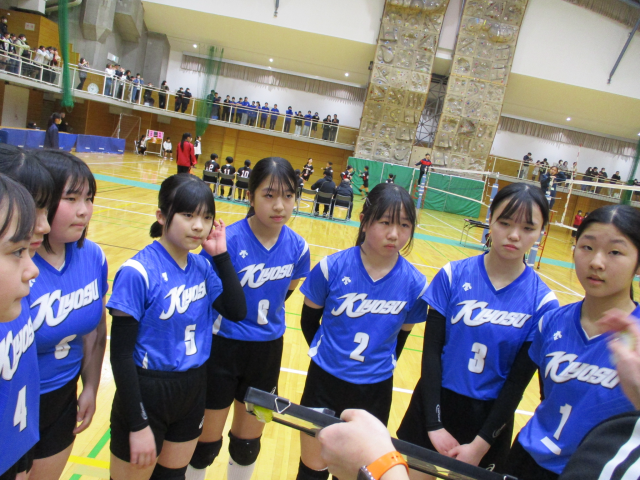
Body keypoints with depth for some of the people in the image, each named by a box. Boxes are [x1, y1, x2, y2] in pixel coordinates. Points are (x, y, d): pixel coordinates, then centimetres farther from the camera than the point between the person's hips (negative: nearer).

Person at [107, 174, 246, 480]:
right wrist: (138, 424, -16)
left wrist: (221, 255, -13)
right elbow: (121, 353, -18)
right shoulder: (138, 272, -21)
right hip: (147, 392, -5)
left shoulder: (202, 267, -4)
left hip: (194, 389, 6)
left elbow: (237, 312, -7)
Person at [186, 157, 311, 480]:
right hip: (223, 348, -3)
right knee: (206, 441, 15)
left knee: (247, 442, 21)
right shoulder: (228, 239, -22)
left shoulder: (297, 247, -8)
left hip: (267, 353, 4)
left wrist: (266, 319, 8)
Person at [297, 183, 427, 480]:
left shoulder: (414, 283, -12)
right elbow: (309, 321, -1)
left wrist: (379, 365, 7)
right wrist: (330, 356, 8)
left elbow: (401, 335, 4)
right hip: (325, 381, -1)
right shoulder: (332, 267, -16)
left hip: (375, 392, 1)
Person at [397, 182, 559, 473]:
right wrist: (434, 425, -10)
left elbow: (520, 378, -7)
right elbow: (431, 349, -9)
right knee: (412, 472, 15)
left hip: (490, 416, 0)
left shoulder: (542, 302, -9)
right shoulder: (453, 276, -10)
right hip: (435, 402, 1)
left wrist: (480, 445, -8)